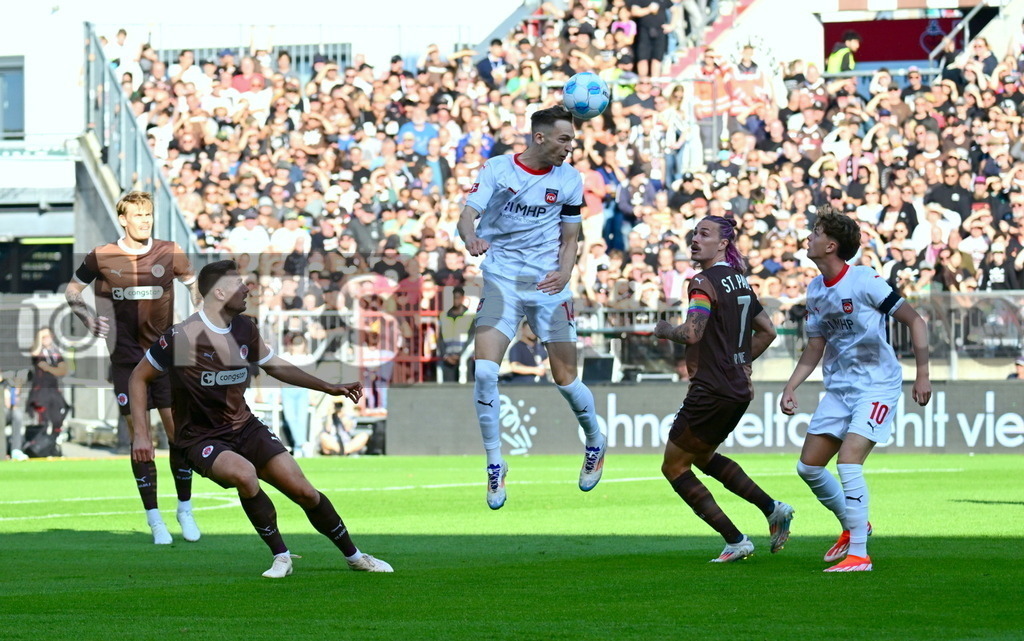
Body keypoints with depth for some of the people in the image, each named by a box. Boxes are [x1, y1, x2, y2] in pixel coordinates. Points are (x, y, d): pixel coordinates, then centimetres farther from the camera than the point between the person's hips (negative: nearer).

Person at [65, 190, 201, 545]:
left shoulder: (170, 253, -1)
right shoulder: (102, 257, -2)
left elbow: (196, 286, 13)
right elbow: (72, 290, 12)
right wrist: (87, 316, -5)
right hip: (126, 358, -1)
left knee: (178, 432, -4)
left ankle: (185, 510, 11)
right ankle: (154, 519, 5)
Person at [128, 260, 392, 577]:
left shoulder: (245, 330, 1)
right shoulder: (179, 337, -16)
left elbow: (273, 365, 20)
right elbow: (139, 378, -4)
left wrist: (328, 387, 19)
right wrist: (141, 434, -10)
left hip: (245, 427, 5)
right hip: (202, 439, -5)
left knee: (304, 492, -4)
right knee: (244, 474, -35)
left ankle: (354, 556, 16)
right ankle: (281, 557, -17)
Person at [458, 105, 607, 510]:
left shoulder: (568, 179, 3)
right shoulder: (497, 169, -3)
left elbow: (570, 237, 10)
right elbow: (468, 215, -12)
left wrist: (564, 272, -11)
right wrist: (471, 238, -36)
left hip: (548, 284, 1)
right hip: (500, 279, -1)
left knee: (564, 379, 1)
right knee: (484, 370, -17)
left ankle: (595, 442, 30)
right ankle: (495, 462, -3)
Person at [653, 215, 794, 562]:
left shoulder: (705, 283, -15)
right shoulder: (739, 281, 12)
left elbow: (691, 334, -28)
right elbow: (767, 330, 20)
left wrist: (664, 330, -8)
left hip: (712, 390, -9)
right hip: (739, 389, 9)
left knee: (673, 466, 4)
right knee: (702, 457, 28)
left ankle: (735, 541, -1)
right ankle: (772, 508, 17)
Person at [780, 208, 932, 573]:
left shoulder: (865, 282, -17)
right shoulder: (815, 290, 6)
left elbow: (914, 321, -12)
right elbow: (815, 348, 16)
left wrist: (922, 374, -15)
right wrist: (790, 388, 7)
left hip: (877, 386, -8)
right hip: (838, 388, 8)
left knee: (848, 462, -21)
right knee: (808, 466, 6)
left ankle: (858, 554, -16)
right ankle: (853, 526, 29)